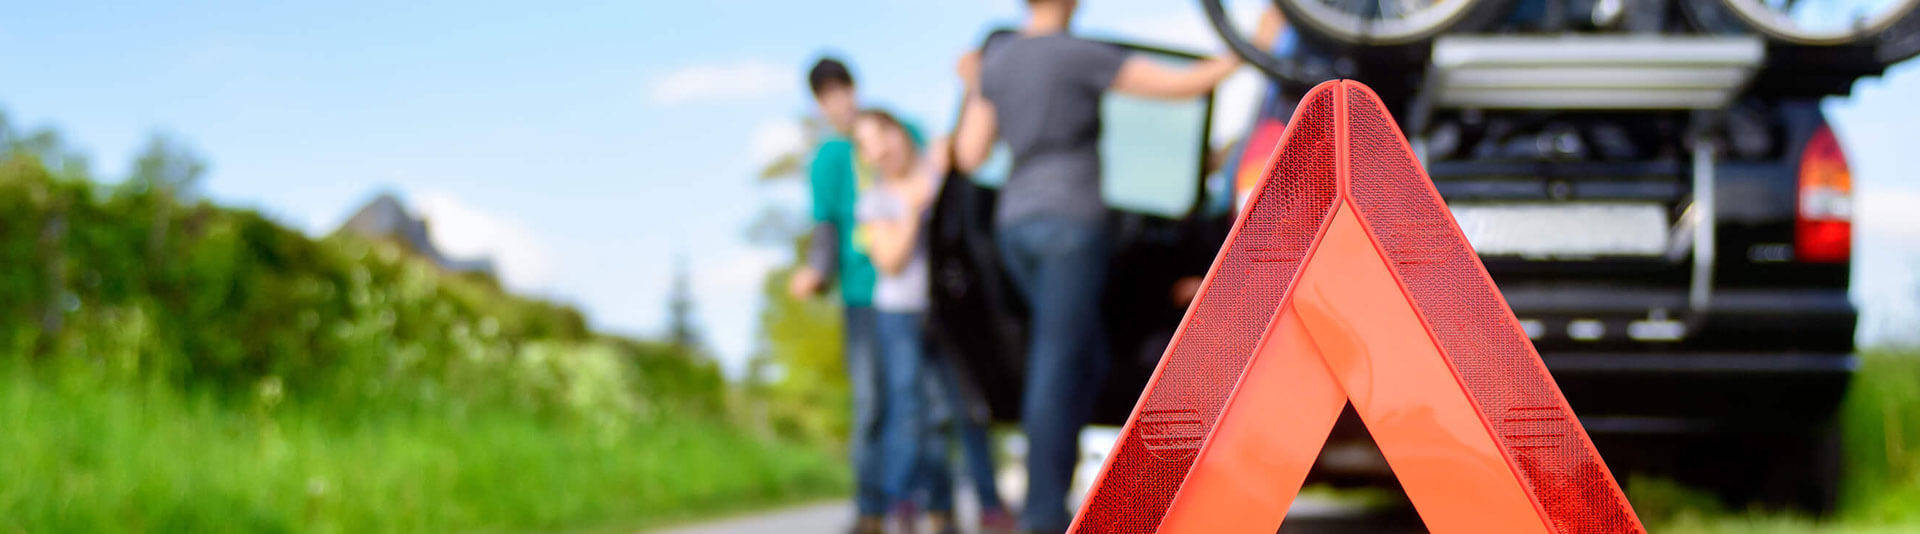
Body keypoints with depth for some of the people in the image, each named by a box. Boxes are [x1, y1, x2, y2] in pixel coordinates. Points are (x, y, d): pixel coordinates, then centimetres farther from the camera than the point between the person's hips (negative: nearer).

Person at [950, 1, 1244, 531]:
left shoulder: (996, 59, 10)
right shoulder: (1082, 55, -8)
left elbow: (969, 156, 10)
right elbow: (1181, 84, -6)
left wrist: (973, 90, 24)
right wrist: (1243, 56, 9)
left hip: (1016, 224, 7)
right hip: (1070, 223, -7)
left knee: (1087, 362, 15)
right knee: (1057, 368, -6)